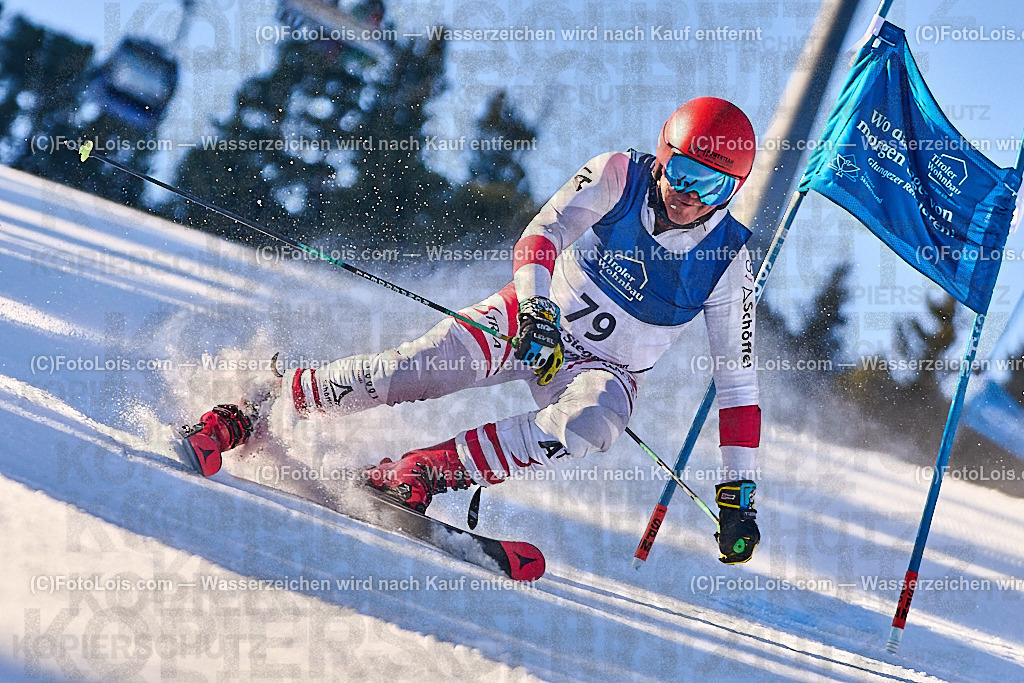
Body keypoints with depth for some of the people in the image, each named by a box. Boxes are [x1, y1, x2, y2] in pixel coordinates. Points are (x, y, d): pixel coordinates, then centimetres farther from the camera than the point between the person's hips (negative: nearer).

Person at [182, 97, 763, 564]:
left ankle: (420, 473, -35)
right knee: (412, 369, -18)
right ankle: (251, 414, -4)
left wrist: (738, 492, -15)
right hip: (534, 314, 0)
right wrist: (534, 302, -49)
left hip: (602, 372, 0)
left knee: (593, 424, -35)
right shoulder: (618, 177, -16)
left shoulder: (729, 260, -15)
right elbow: (545, 232, -28)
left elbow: (739, 382, -11)